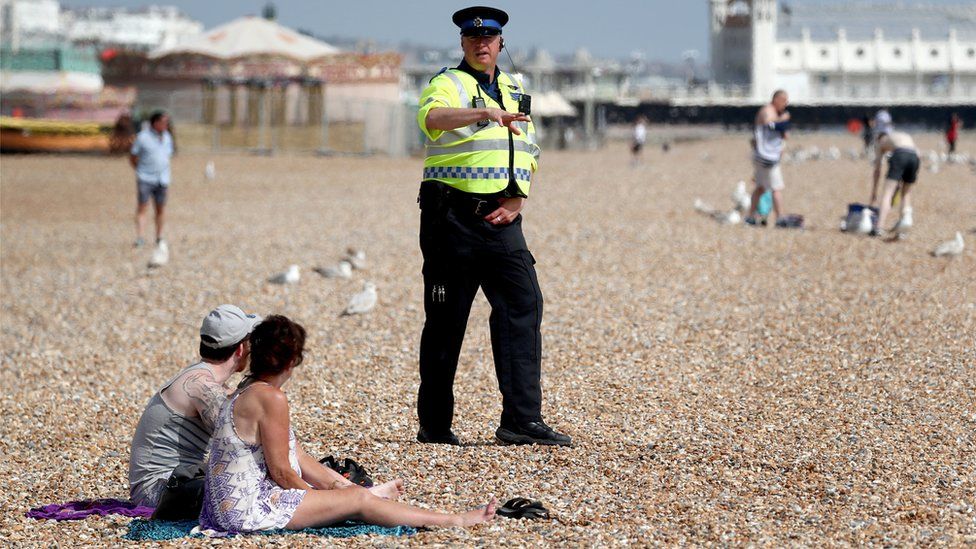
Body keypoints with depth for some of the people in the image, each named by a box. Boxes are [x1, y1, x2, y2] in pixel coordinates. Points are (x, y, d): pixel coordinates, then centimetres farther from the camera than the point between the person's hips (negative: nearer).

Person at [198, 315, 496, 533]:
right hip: (250, 509, -10)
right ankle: (456, 521, 4)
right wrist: (315, 498, -1)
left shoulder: (249, 392, 14)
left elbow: (297, 459, 16)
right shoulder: (271, 398, -18)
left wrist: (336, 485, 16)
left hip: (229, 507, 10)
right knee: (358, 501, -3)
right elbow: (281, 471, -17)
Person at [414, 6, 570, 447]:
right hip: (453, 216, -6)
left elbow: (529, 157, 22)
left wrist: (517, 201, 4)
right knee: (446, 317, -1)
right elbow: (432, 117, -27)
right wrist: (486, 114, -43)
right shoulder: (449, 84, -2)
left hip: (501, 219, 6)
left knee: (523, 305, -6)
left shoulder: (514, 92, 19)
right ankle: (434, 425, 6)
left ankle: (521, 419, -8)